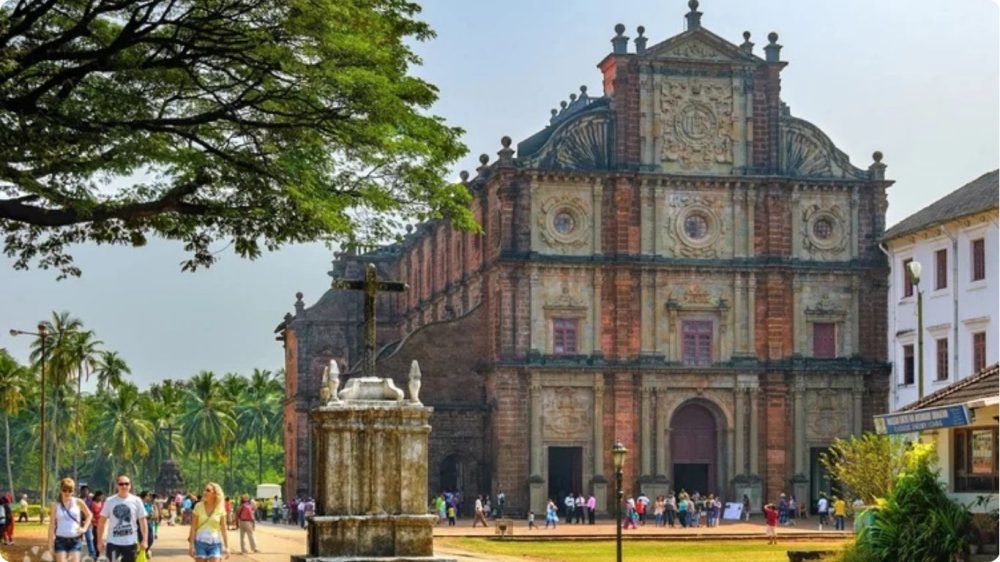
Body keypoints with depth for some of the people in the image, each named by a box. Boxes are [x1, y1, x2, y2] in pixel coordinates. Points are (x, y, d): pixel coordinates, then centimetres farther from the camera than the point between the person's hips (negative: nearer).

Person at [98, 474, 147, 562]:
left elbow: (142, 521, 2)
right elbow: (102, 522, 4)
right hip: (113, 542, -1)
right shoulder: (110, 501, -1)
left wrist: (144, 539, -4)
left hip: (130, 543, 1)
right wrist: (100, 540, 1)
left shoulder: (136, 501, -1)